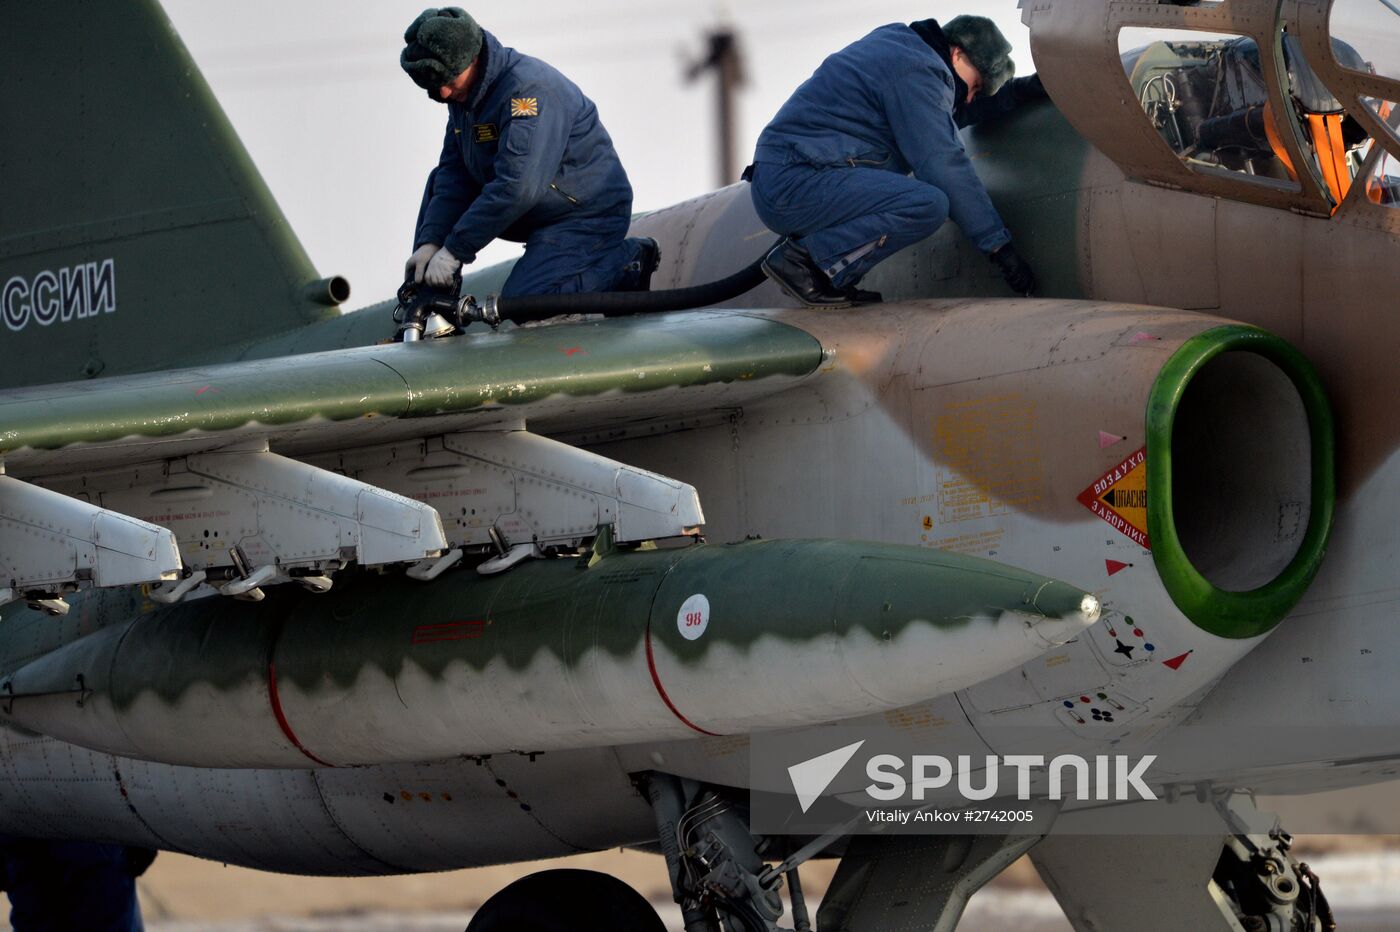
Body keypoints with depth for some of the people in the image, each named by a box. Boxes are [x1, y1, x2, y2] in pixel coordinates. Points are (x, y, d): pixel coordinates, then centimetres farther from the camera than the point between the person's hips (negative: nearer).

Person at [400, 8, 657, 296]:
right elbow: (454, 174, -1)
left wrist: (454, 249, -32)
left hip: (588, 215, -9)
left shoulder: (528, 87, -29)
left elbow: (517, 187, -34)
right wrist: (431, 242, -17)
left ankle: (626, 264, -7)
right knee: (440, 182, 6)